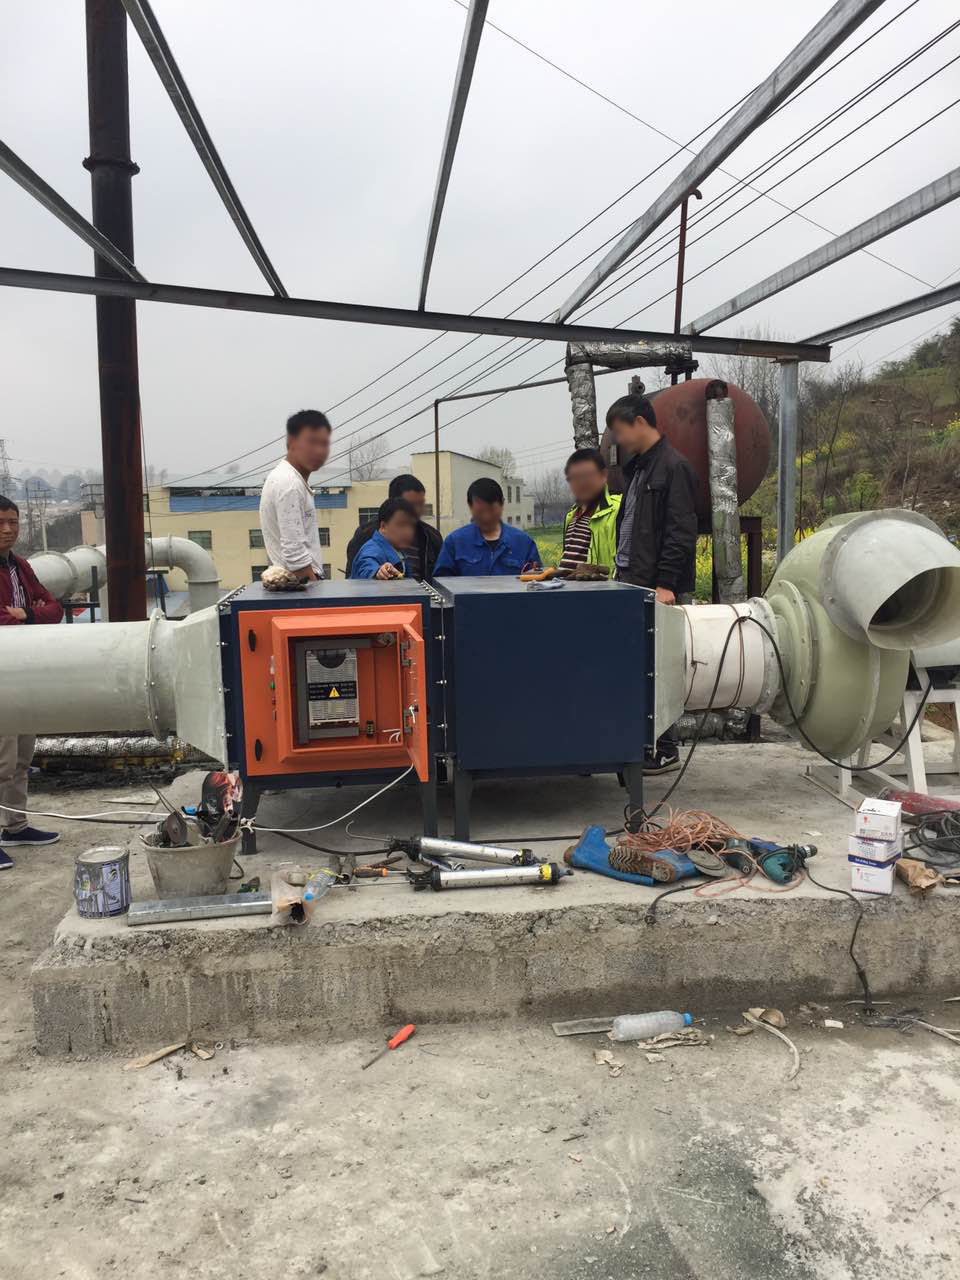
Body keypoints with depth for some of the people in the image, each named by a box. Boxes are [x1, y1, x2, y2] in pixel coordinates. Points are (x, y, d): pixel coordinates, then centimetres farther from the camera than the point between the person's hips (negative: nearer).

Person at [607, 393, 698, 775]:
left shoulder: (674, 467, -9)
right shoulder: (637, 468, 19)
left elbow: (681, 532, -15)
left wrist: (666, 584, -20)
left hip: (658, 589, -9)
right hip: (632, 583, 9)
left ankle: (665, 750, 6)